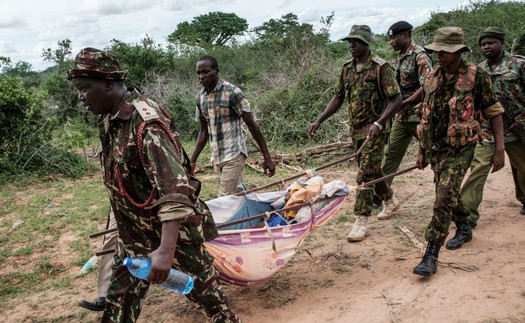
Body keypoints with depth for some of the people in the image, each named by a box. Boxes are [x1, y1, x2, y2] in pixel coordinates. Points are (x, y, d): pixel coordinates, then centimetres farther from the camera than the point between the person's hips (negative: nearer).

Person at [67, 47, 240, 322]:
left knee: (202, 288, 10)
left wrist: (166, 251, -41)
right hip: (133, 233, 8)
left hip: (173, 230, -8)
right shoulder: (108, 120, 2)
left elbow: (174, 188, -34)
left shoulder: (146, 122, -26)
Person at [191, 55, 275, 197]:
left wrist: (267, 158, -11)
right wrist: (192, 160, 12)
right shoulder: (200, 97, 7)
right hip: (216, 157, 6)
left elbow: (252, 125, -10)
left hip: (233, 154, -6)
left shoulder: (232, 92, -12)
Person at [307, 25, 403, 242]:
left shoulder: (380, 67, -12)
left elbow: (396, 100, -15)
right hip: (355, 129, 7)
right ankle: (389, 200, 43)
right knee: (372, 169, 19)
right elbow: (338, 98, 14)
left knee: (365, 174, -11)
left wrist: (378, 124, -26)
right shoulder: (347, 69, 8)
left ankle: (361, 222, -5)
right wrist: (319, 121, 4)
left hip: (373, 129, -7)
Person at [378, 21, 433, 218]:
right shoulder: (401, 56, 13)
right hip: (402, 116, 8)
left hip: (419, 115, -8)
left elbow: (426, 88, -22)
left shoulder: (420, 56, -13)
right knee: (391, 153, 8)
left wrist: (403, 104, -20)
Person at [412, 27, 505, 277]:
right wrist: (421, 150, 14)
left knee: (444, 196, -16)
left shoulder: (477, 77, -9)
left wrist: (499, 150, -9)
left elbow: (494, 113, -4)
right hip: (434, 148, 6)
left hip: (460, 149, -6)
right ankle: (463, 229, 45)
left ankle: (430, 256, -12)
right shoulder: (432, 78, 6)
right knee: (448, 193, 18)